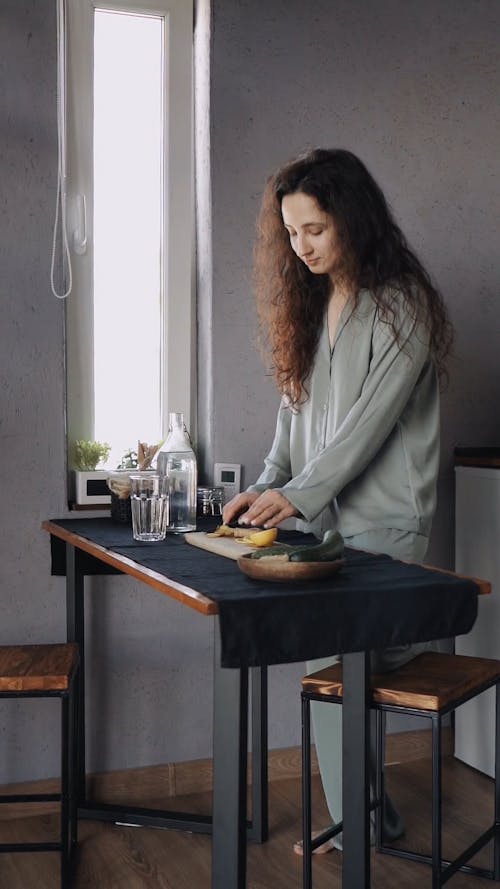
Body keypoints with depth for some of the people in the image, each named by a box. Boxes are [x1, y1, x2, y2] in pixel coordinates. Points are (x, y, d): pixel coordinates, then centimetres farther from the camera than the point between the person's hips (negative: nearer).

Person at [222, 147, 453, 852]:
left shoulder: (401, 303, -9)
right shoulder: (310, 301, 13)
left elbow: (373, 417, -16)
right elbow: (295, 405, 13)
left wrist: (298, 495, -18)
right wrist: (267, 487, 0)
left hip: (382, 518, -6)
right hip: (321, 515, 7)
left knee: (337, 665, -6)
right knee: (338, 661, 8)